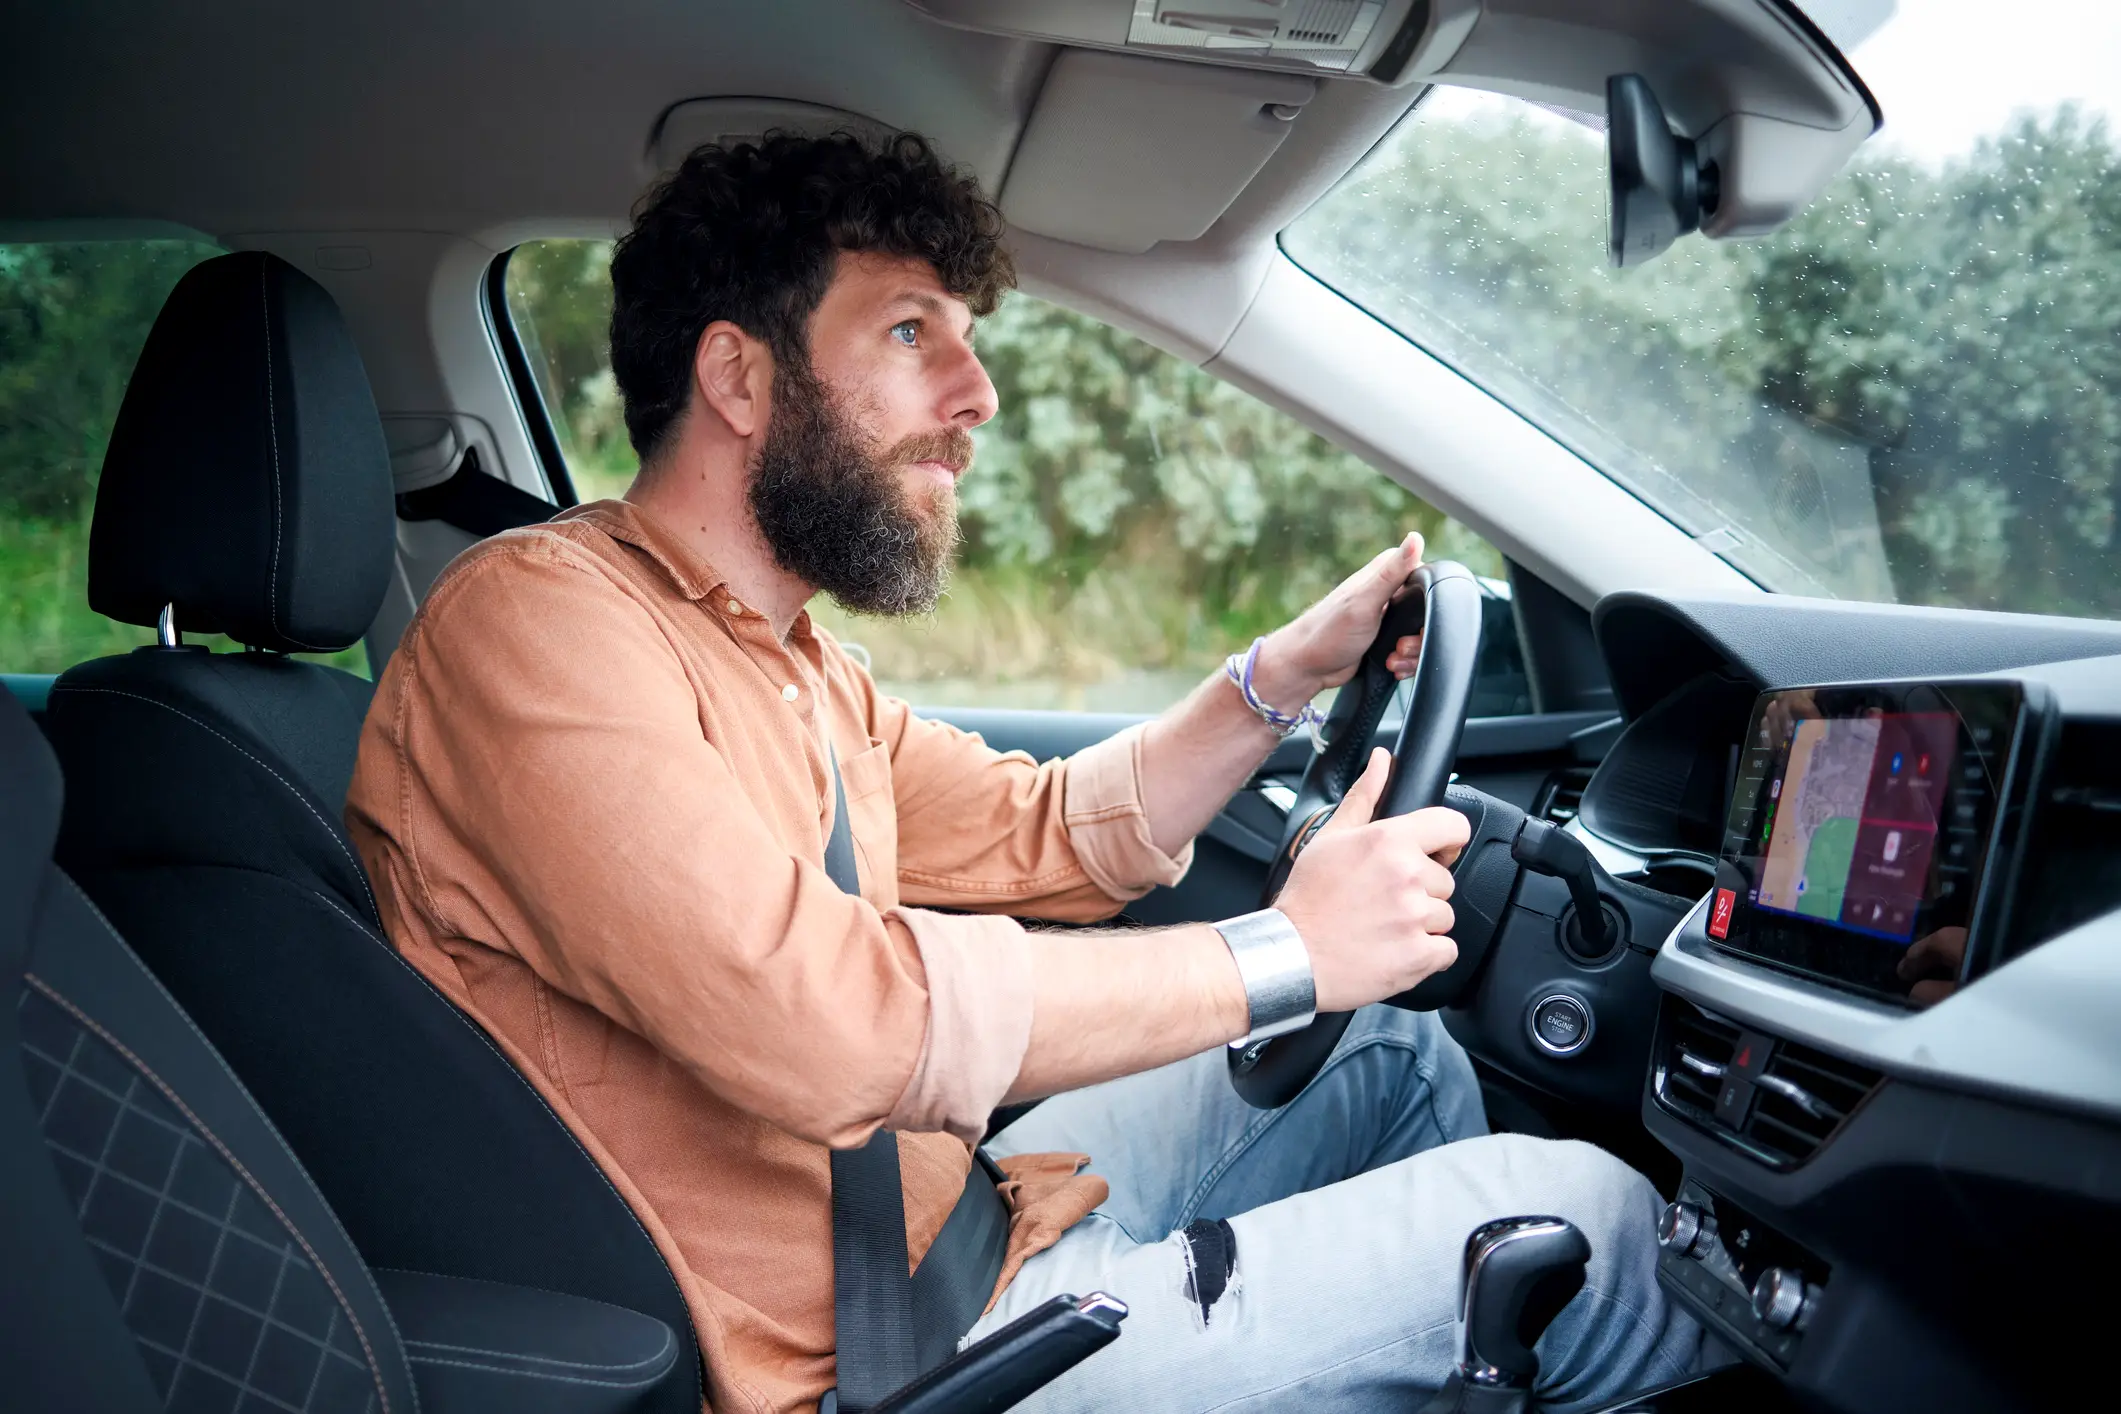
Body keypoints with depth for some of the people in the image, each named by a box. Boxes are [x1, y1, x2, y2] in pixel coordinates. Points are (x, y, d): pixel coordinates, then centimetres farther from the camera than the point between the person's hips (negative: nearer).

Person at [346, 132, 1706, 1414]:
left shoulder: (789, 659, 12)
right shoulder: (537, 614, -20)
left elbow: (1045, 833, 17)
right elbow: (812, 1010, -33)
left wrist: (1285, 676, 4)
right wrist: (1277, 952, -24)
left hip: (942, 1213, 10)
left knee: (1398, 1057, 19)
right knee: (1584, 1211, -4)